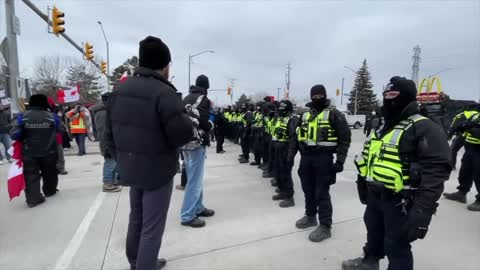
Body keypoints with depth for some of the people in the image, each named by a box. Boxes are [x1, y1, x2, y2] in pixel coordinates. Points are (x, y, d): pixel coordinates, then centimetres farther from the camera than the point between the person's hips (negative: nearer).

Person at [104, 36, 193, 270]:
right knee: (152, 227, 6)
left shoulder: (120, 89, 3)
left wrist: (119, 158, 19)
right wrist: (183, 116, -5)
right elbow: (183, 135, -24)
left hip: (130, 167, 8)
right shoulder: (164, 93, -22)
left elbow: (109, 131, 9)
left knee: (136, 218, 25)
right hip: (157, 170, -8)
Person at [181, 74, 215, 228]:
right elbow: (203, 122, -17)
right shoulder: (203, 100, -9)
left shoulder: (185, 99, 14)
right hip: (196, 142, -8)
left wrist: (186, 132, 11)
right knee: (195, 179, -3)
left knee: (194, 178, 16)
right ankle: (188, 216, 2)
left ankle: (198, 208, 26)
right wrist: (211, 126, 1)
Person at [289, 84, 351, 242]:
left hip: (323, 158, -6)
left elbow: (345, 138, -7)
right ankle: (310, 216, 34)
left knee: (322, 193, -1)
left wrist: (340, 160, -13)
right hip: (306, 157, 6)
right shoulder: (305, 115, 13)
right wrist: (291, 153, 10)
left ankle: (325, 226, 12)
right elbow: (297, 135, 17)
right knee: (308, 189, 16)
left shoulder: (334, 114, -4)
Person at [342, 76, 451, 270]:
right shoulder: (384, 128, 11)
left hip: (399, 201, -9)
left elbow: (435, 172, -26)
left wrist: (423, 210, -31)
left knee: (396, 245, 6)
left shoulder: (424, 128, -18)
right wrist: (363, 184, 23)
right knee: (374, 232, 27)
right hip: (375, 195, 9)